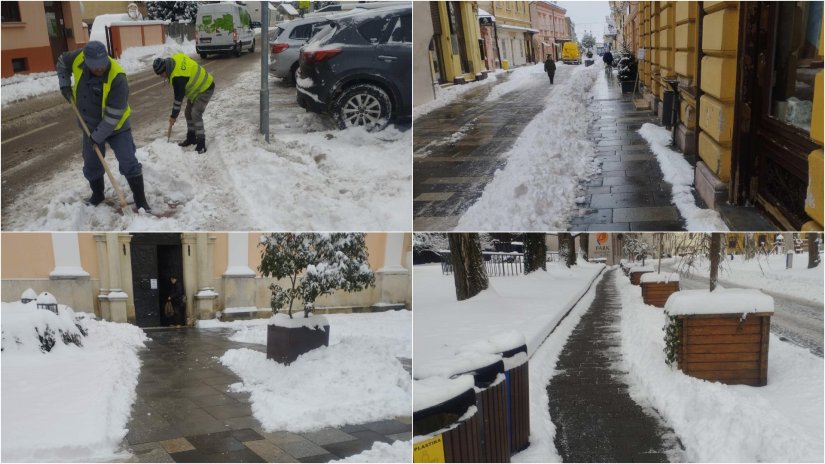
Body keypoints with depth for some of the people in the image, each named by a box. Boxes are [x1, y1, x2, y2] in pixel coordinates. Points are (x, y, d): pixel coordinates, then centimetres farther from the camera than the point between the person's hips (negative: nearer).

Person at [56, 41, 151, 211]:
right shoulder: (78, 58, -18)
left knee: (129, 163, -6)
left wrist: (98, 136, -22)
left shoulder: (117, 78, -33)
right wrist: (65, 85, -4)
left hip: (116, 126, -5)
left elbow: (113, 115, -28)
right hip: (90, 125, 5)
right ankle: (97, 195, 41)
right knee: (91, 165, 17)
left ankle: (141, 201, 4)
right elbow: (62, 62, 9)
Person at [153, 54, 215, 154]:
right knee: (188, 113, 14)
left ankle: (201, 144, -18)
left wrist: (174, 116, -13)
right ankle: (191, 138, 27)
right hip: (198, 86, 10)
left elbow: (178, 98, -24)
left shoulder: (178, 77, -32)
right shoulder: (176, 57, -9)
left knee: (196, 114, -20)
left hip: (205, 88, -10)